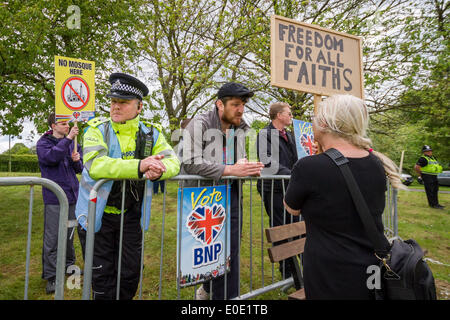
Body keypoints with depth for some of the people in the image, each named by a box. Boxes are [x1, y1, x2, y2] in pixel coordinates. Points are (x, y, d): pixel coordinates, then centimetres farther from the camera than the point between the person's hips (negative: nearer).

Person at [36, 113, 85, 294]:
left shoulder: (70, 142, 12)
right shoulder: (43, 143, -1)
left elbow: (79, 169, 15)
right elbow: (50, 157, -24)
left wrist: (77, 160, -7)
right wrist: (68, 139, -23)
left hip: (72, 196, 5)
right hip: (54, 198, -5)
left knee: (69, 233, 16)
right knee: (52, 238, -1)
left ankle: (69, 265, 33)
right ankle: (51, 276, 10)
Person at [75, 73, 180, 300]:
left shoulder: (151, 133, -2)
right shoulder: (98, 129, -11)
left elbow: (173, 162, -9)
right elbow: (94, 164, -28)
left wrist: (159, 170, -33)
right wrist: (139, 166, -41)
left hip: (131, 215, 3)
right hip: (100, 213, -2)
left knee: (131, 274, 14)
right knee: (102, 275, 11)